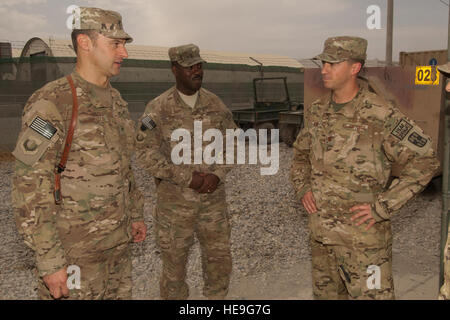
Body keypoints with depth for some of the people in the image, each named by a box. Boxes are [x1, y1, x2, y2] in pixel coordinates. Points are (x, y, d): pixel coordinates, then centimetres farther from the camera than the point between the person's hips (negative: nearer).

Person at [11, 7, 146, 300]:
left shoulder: (116, 101, 7)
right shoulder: (52, 104, -18)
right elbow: (30, 190, -20)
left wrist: (136, 214, 19)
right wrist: (50, 262, -21)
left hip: (118, 242, 7)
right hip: (76, 251, -7)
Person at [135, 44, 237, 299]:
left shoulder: (216, 104, 2)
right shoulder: (158, 109, -9)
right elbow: (146, 153, -13)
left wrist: (217, 175, -11)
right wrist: (187, 178, -18)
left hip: (214, 199, 3)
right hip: (174, 201, -3)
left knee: (220, 258, 14)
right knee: (174, 263, 11)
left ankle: (217, 296, 37)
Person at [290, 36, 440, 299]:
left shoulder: (380, 115, -16)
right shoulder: (317, 111, 4)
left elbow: (425, 161, -16)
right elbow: (301, 153, 21)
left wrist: (383, 206, -18)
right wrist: (303, 187, 4)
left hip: (363, 234, -6)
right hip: (321, 231, 6)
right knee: (326, 292, 21)